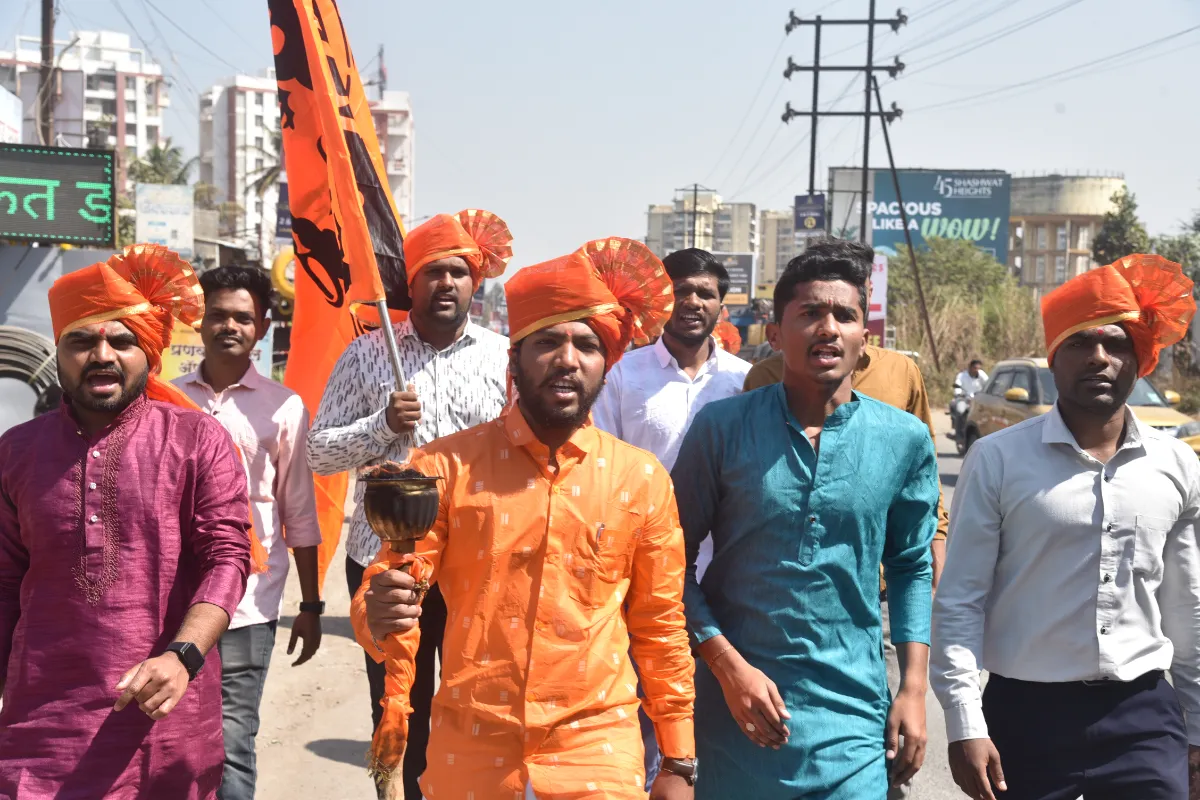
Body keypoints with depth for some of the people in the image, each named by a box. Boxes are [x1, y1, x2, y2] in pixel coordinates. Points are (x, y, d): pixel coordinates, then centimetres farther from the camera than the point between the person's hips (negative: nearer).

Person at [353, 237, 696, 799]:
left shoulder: (643, 479, 0)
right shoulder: (448, 465, -4)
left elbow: (660, 627, 6)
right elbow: (387, 588, -3)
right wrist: (380, 614, -26)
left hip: (597, 753, 0)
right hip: (469, 750, 0)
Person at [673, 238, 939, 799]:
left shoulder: (904, 439, 1)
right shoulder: (722, 427, -4)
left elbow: (911, 567, 11)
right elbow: (677, 561, 0)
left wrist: (914, 688, 5)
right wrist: (728, 667, -9)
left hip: (850, 720, 1)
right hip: (734, 710, 0)